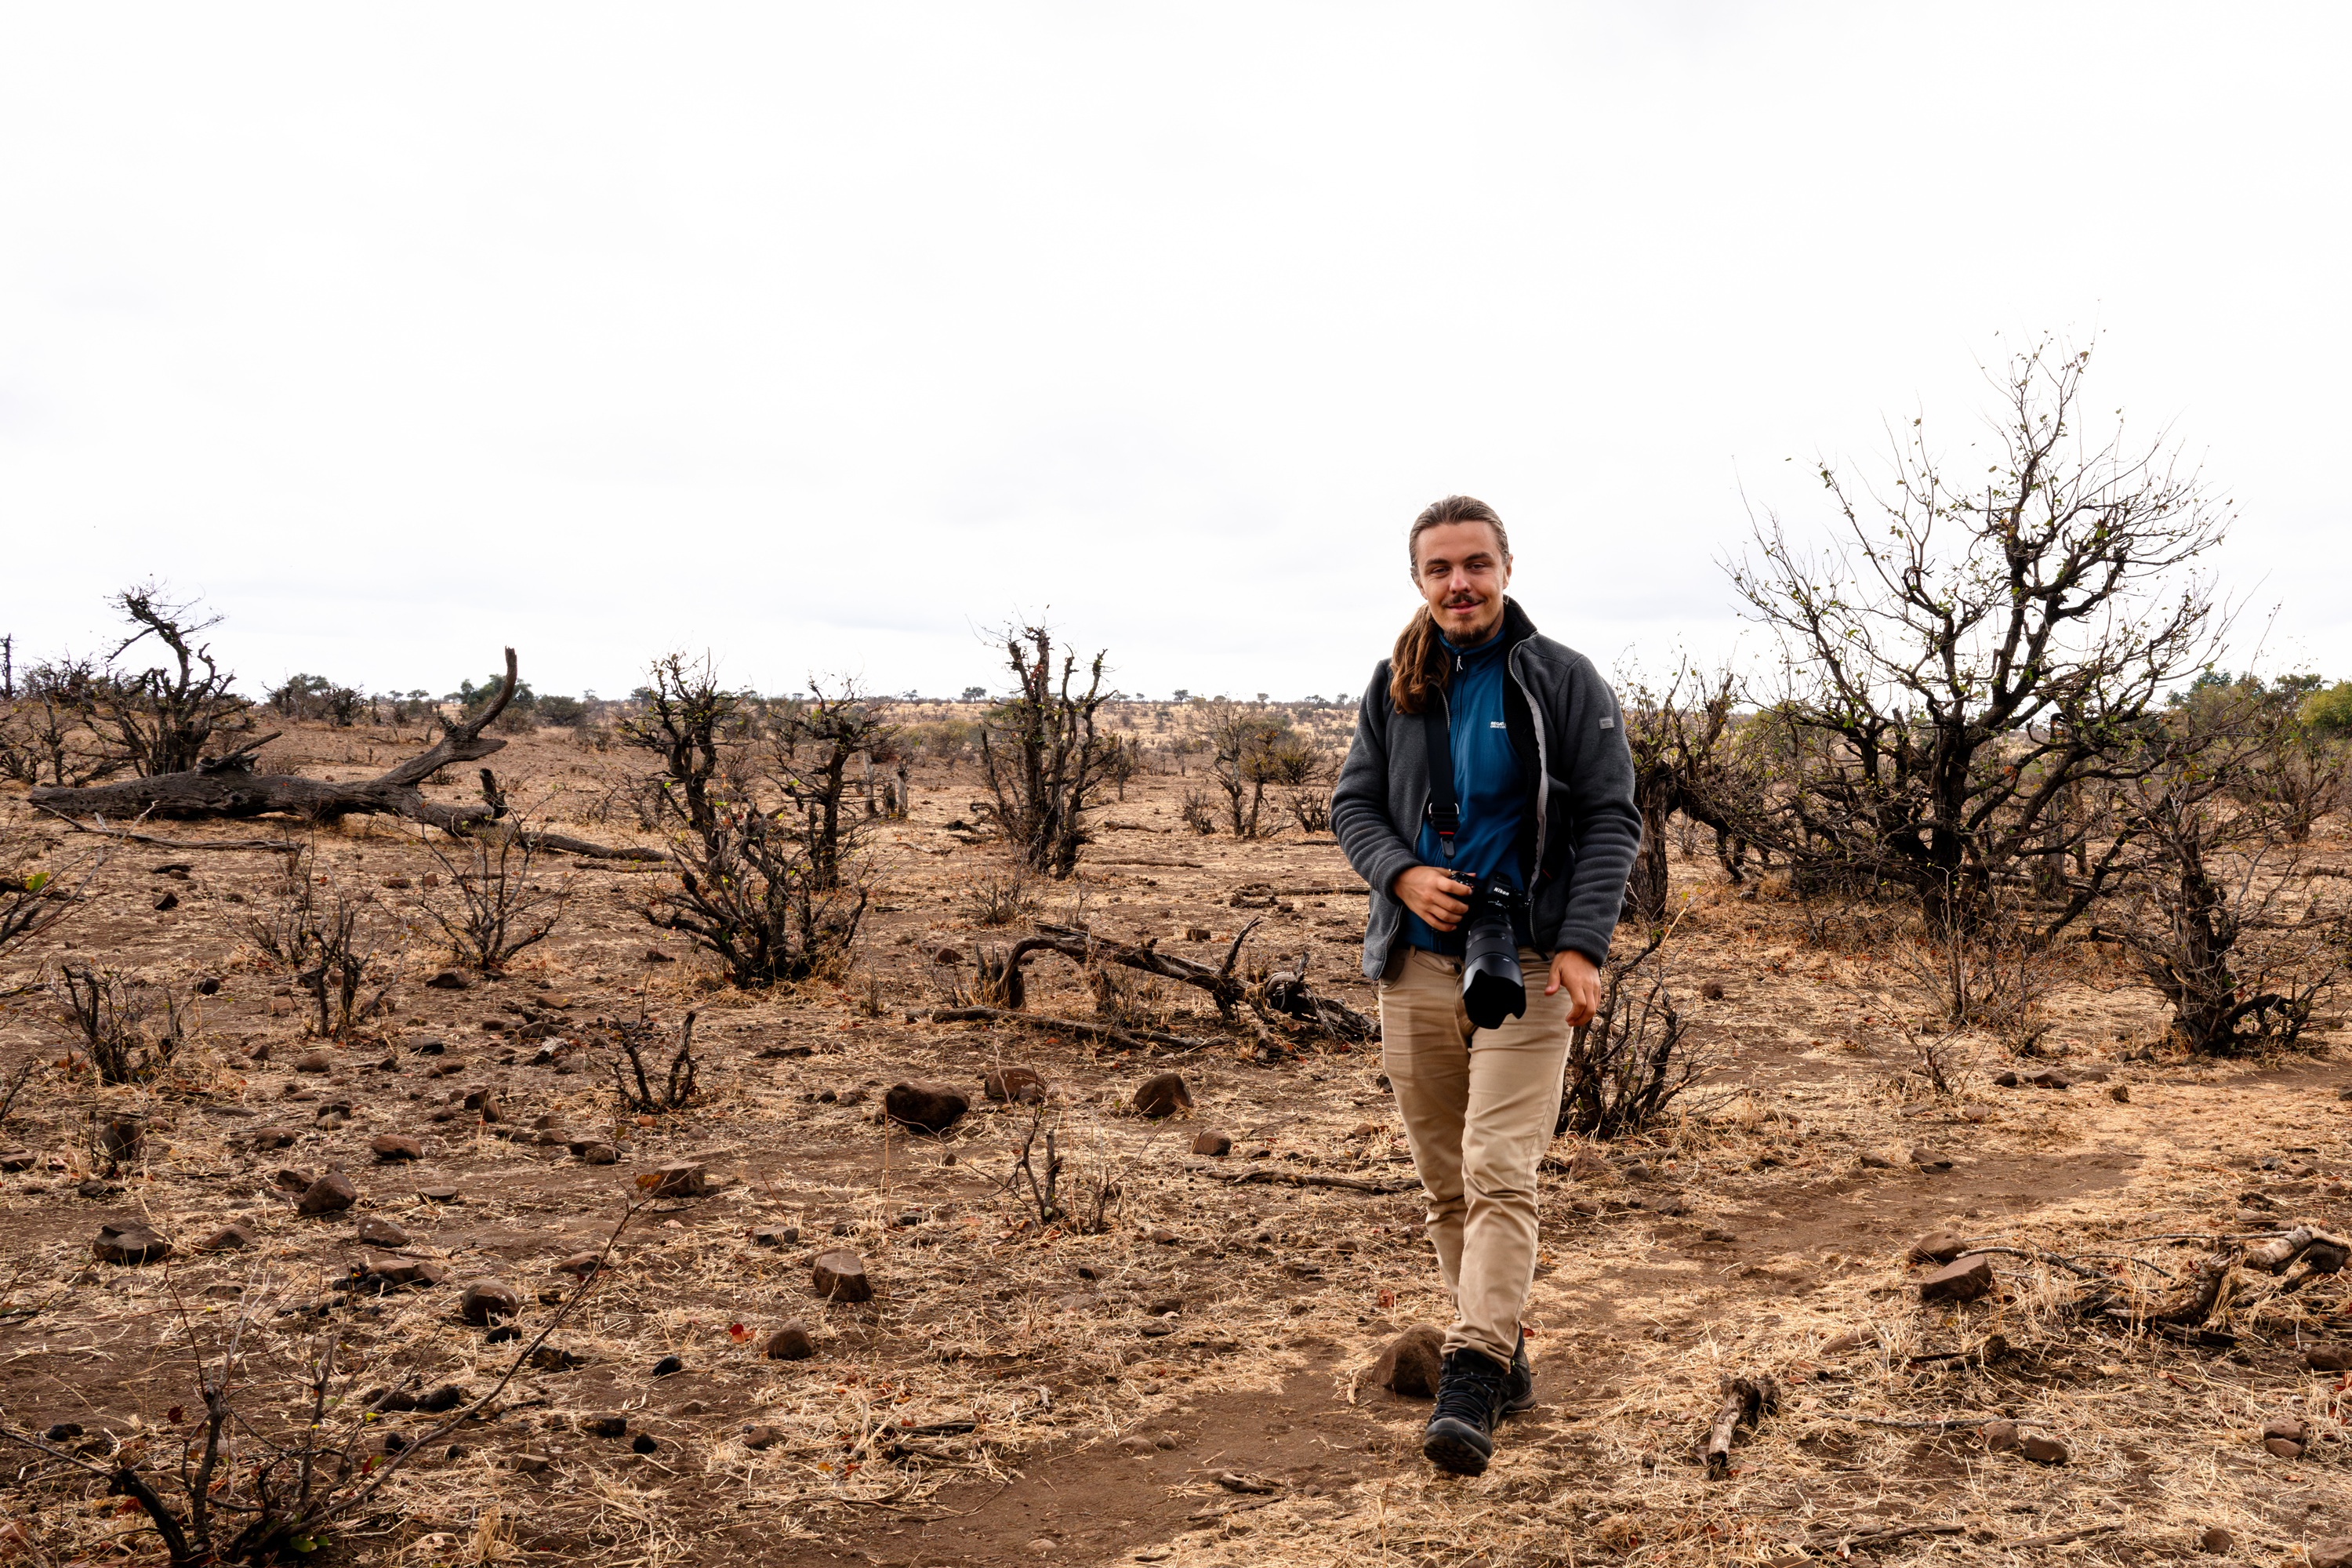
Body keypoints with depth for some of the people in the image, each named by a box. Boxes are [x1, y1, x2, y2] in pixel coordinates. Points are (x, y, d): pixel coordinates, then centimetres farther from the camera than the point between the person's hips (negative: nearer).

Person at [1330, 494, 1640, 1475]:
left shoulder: (1562, 680, 0)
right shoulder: (1395, 686, 9)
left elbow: (1611, 818, -3)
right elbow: (1351, 803, 12)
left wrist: (1582, 946, -14)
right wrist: (1402, 874, -9)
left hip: (1526, 961, -4)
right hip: (1416, 963, 4)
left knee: (1500, 1173, -14)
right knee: (1444, 1182, 9)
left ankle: (1470, 1383, -14)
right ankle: (1504, 1354, 23)